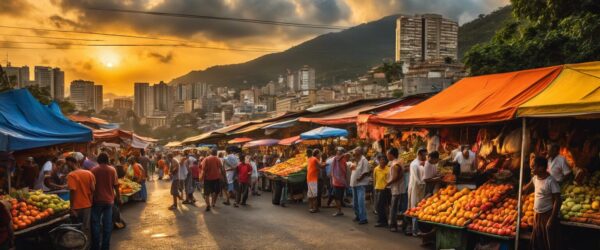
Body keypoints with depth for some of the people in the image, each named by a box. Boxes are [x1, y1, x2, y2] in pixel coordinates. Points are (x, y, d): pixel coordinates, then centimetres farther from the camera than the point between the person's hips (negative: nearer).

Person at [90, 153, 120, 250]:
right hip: (109, 200, 1)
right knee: (107, 224, 7)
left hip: (97, 200, -1)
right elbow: (116, 186, 0)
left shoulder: (93, 170, -4)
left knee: (96, 224, 8)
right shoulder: (112, 170, -2)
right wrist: (118, 197, 11)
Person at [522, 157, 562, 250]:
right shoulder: (535, 178, 2)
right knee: (536, 242, 17)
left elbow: (557, 201, -20)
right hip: (537, 215, 7)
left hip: (548, 215, -7)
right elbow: (527, 189, 23)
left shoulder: (551, 181, -19)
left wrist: (552, 219, -21)